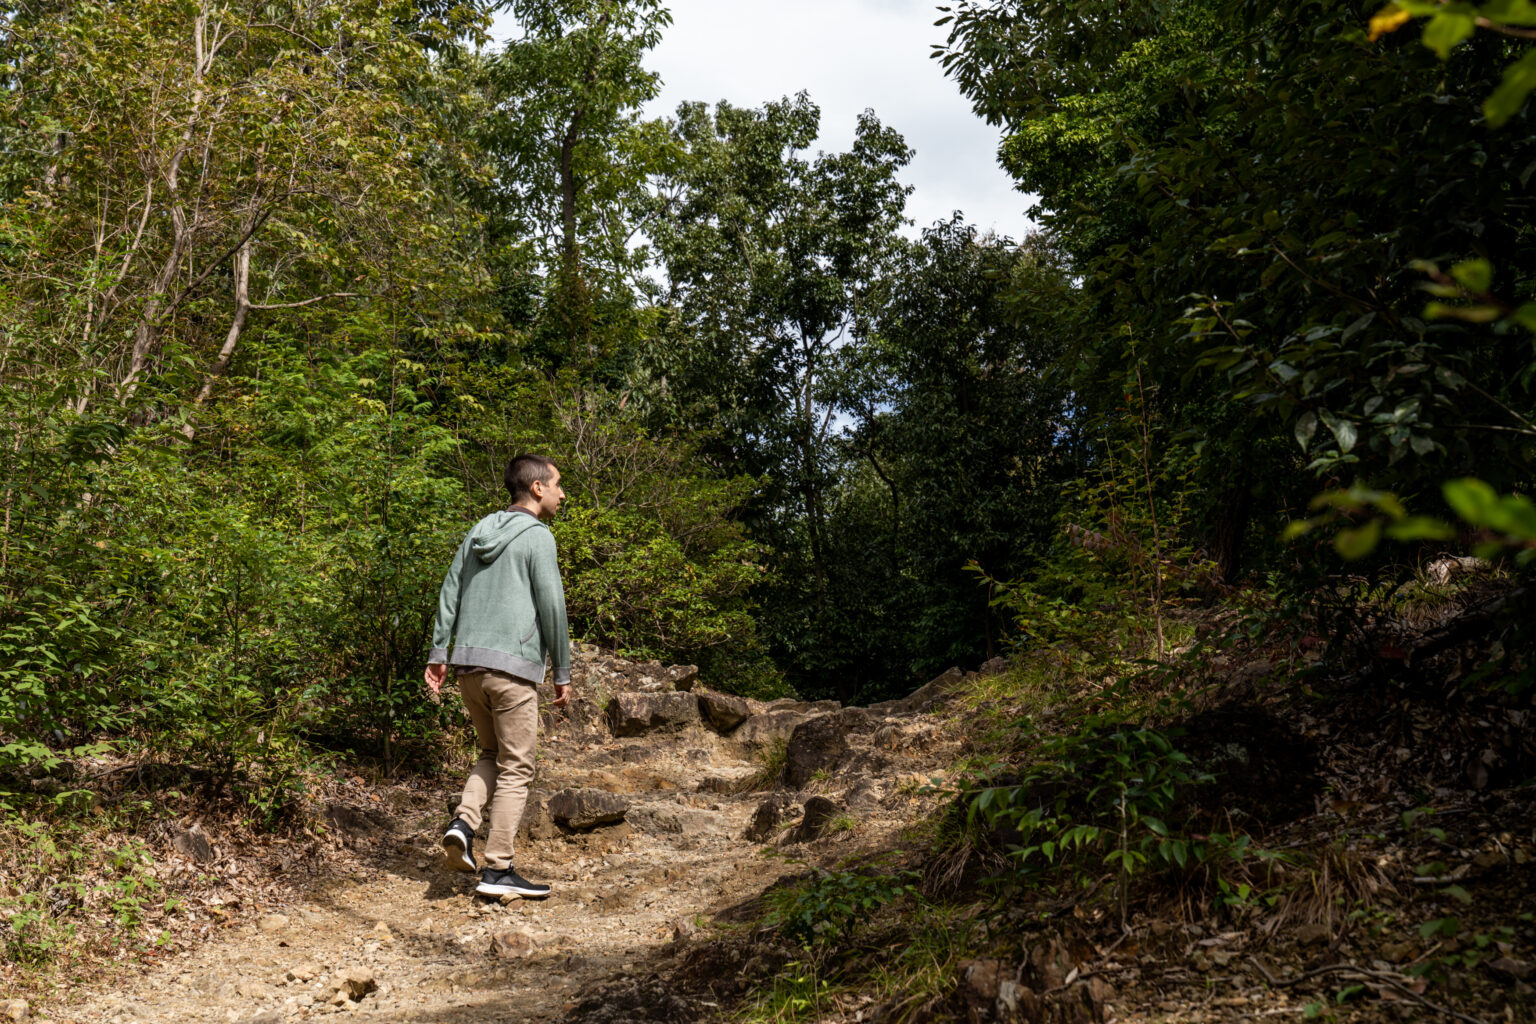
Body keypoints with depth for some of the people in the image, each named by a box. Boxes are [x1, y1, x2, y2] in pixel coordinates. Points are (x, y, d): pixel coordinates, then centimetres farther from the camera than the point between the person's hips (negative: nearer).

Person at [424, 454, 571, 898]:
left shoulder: (478, 531, 15)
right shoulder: (537, 536, -5)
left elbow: (450, 592, 13)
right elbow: (551, 607, -8)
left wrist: (438, 653, 14)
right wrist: (562, 673, -2)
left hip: (467, 664, 7)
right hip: (512, 666, -7)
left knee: (492, 755, 22)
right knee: (515, 769, 2)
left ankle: (463, 823, 0)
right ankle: (497, 869, 4)